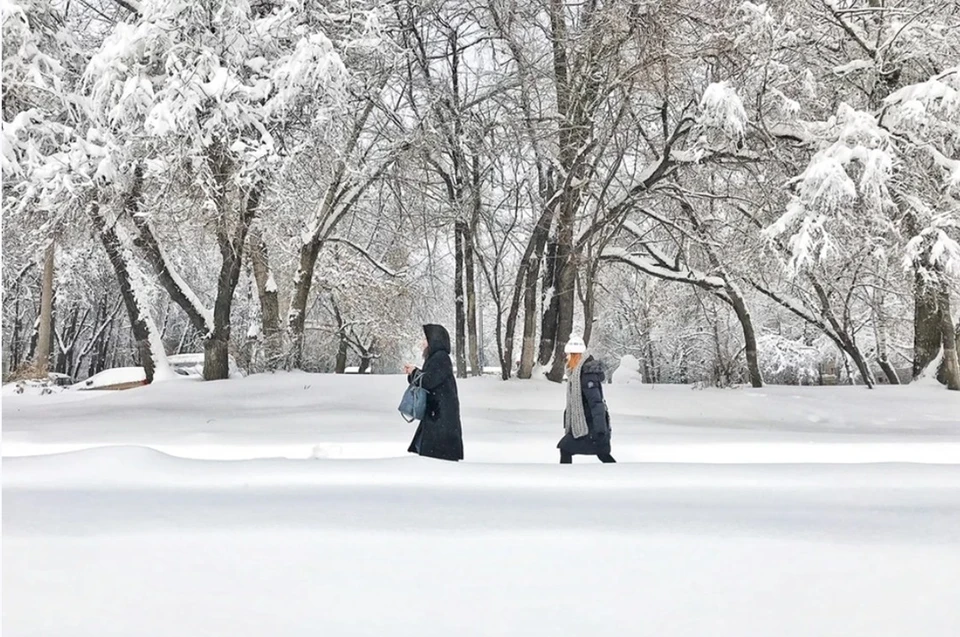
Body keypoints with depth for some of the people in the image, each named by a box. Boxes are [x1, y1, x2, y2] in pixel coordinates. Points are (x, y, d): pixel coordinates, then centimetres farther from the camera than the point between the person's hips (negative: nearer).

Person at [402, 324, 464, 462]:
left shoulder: (441, 358, -15)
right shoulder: (435, 358, 15)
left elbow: (429, 381, -22)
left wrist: (415, 372, -4)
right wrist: (413, 373, 8)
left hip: (442, 413, -10)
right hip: (434, 411, 10)